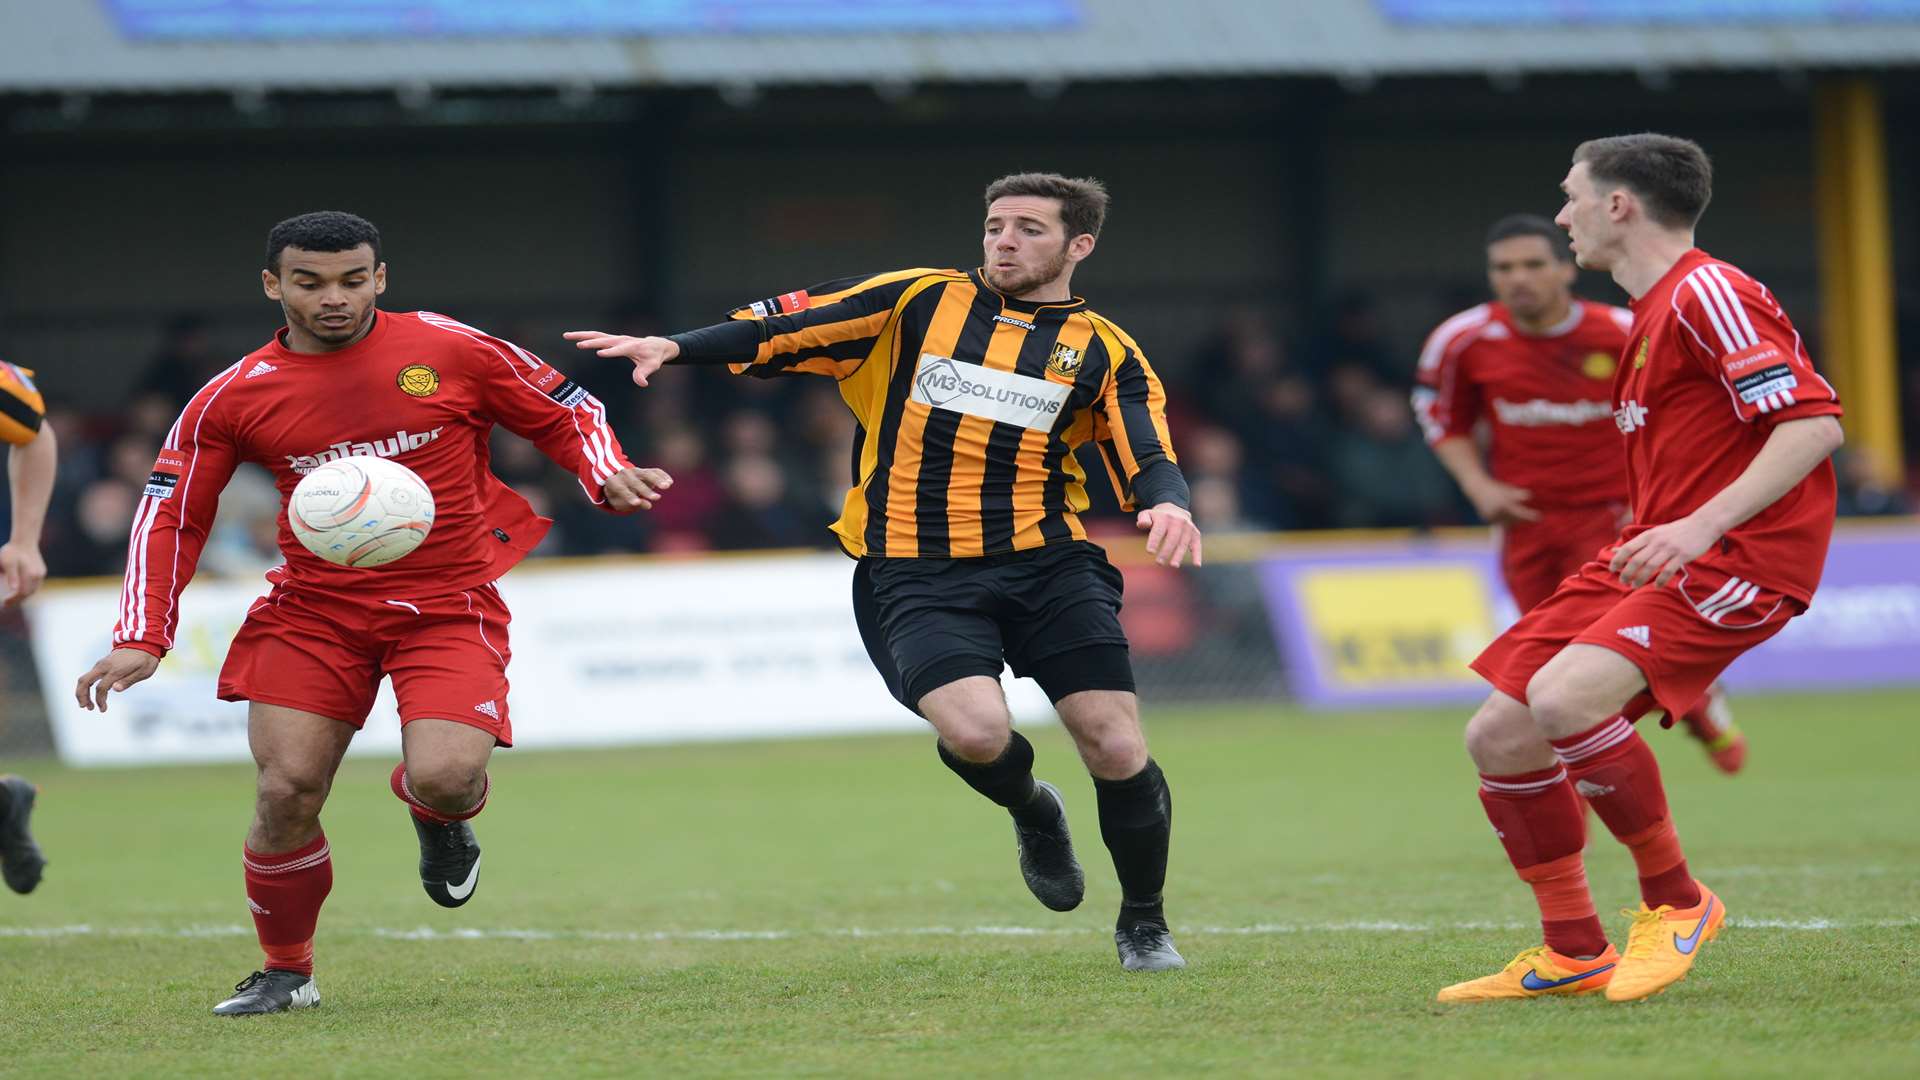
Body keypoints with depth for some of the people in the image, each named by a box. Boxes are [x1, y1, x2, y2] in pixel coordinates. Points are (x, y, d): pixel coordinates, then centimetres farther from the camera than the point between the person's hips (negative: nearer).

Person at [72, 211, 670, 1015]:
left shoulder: (451, 352, -3)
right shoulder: (234, 398, 0)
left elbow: (567, 413, 8)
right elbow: (170, 517, 6)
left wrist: (608, 475, -12)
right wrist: (141, 640, -3)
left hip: (447, 607, -2)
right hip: (313, 609, 2)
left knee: (444, 778, -23)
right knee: (286, 791, -10)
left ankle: (438, 817, 18)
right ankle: (285, 972, 14)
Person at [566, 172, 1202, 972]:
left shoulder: (1104, 352, 10)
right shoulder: (920, 303, 10)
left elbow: (1145, 455, -1)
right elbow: (791, 327, 6)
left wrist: (1165, 502, -24)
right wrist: (673, 347, -6)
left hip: (1047, 566, 1)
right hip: (916, 574, -1)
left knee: (1116, 748, -10)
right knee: (974, 730, -26)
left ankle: (1143, 923, 18)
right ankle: (1032, 813, 13)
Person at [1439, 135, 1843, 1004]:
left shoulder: (1709, 295, -12)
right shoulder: (1652, 314, 20)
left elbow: (1814, 421, -22)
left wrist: (1701, 526, -28)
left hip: (1736, 563, -10)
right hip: (1651, 559, 10)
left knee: (1563, 698, -30)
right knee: (1499, 734, 2)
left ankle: (1675, 902, -12)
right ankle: (1573, 953, 13)